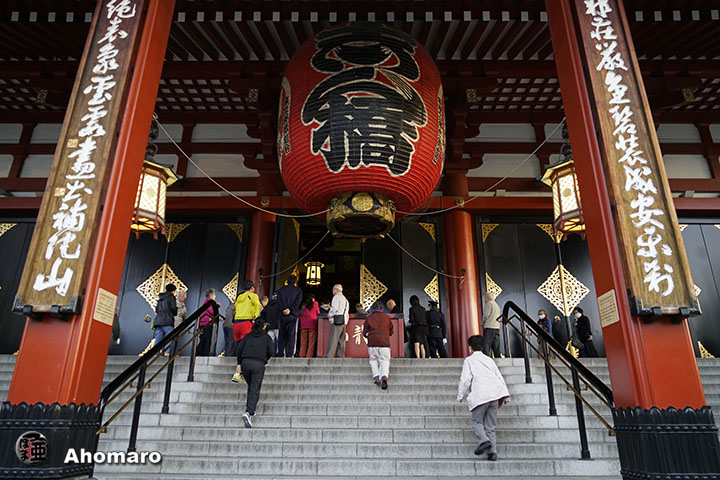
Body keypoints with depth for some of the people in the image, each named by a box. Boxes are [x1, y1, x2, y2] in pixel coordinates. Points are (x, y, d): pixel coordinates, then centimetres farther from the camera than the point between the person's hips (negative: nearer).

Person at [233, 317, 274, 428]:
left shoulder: (247, 336, 18)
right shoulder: (267, 337, 13)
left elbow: (239, 348, 8)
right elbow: (271, 351, 3)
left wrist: (239, 363, 14)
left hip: (245, 362, 3)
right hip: (259, 364, -3)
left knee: (251, 386, 21)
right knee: (255, 390, -5)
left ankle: (250, 410, 16)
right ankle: (249, 412, -22)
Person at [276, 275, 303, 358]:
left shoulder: (280, 290, 10)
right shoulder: (298, 290, 6)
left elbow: (279, 301, -2)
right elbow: (297, 301, -7)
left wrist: (283, 309, -10)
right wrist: (290, 309, -11)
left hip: (282, 315, 1)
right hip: (292, 315, -1)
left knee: (281, 335, 6)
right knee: (291, 335, 0)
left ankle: (280, 353, 2)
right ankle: (289, 354, -6)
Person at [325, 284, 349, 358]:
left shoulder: (337, 297, -4)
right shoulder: (345, 299, 21)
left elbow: (335, 308, -14)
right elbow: (346, 312, 18)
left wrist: (329, 315, 0)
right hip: (344, 321, 8)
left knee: (333, 339, -10)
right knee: (341, 340, 8)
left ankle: (329, 356, -12)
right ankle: (341, 356, 6)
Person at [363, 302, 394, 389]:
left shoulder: (369, 318, 7)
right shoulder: (387, 317, 11)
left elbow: (365, 333, 8)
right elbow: (391, 332, 18)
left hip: (372, 343, 0)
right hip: (384, 343, 0)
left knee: (373, 360, 15)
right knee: (385, 361, 2)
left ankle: (376, 377, -3)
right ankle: (384, 376, -22)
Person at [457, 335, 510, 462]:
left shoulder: (469, 360, 7)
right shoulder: (489, 359, 22)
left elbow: (465, 379, -2)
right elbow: (499, 377, 18)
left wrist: (461, 396, 6)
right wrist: (505, 395, 17)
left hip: (480, 395, -5)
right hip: (495, 393, 5)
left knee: (477, 421, 5)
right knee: (490, 426, 9)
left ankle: (484, 440, -20)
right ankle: (492, 452, -1)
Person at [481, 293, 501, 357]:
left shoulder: (489, 303, -3)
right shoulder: (497, 305, 23)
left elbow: (486, 315, -11)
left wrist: (483, 323, 2)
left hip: (489, 327, -8)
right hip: (497, 327, 9)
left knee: (486, 345, -11)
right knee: (496, 347, 8)